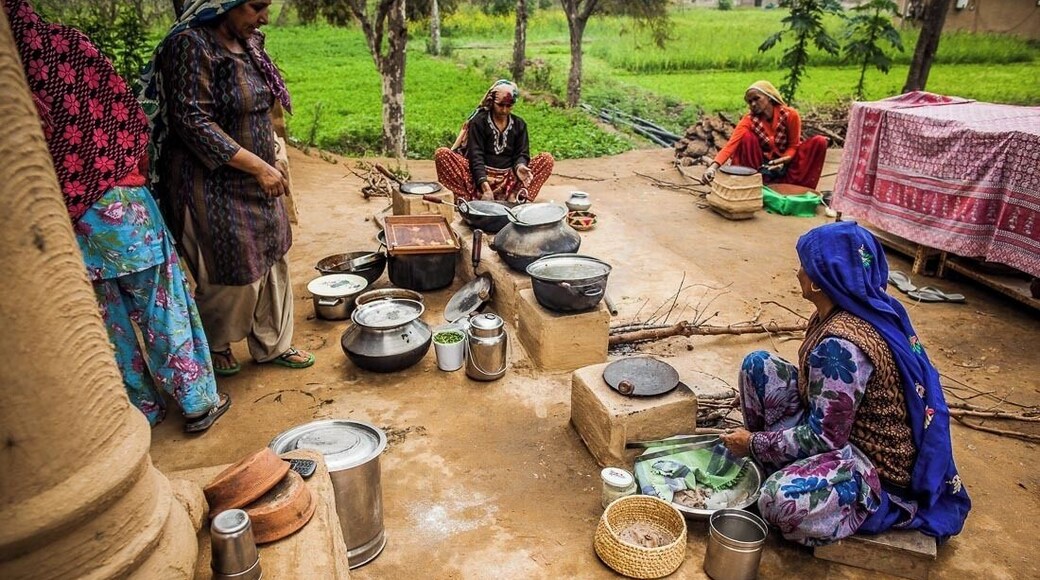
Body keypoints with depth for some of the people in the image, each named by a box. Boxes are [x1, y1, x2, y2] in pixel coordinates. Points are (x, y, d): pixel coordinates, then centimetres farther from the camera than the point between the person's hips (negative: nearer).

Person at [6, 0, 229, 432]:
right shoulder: (64, 44, -10)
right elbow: (128, 118, -5)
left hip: (61, 219, 3)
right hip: (119, 202, -3)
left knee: (108, 318, 16)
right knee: (160, 306, 8)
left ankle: (143, 408, 30)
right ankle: (199, 403, 19)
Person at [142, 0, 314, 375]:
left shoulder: (247, 42, 6)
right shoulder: (191, 45, -19)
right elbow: (192, 122, -23)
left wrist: (267, 167, 15)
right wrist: (258, 166, -24)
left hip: (256, 179, 8)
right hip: (214, 184, -8)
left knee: (272, 260, 13)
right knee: (234, 273, 3)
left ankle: (272, 344, 30)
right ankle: (212, 345, 31)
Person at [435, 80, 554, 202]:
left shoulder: (519, 124, 11)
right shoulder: (479, 122, -1)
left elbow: (522, 153, 5)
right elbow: (476, 155, -11)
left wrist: (520, 166, -22)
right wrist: (484, 184, -28)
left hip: (509, 178, 3)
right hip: (480, 175, -3)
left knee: (546, 159, -16)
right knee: (442, 154, -24)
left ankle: (514, 197, -32)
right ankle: (473, 198, -36)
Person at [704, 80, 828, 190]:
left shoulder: (790, 115, -17)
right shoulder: (748, 121, -18)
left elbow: (794, 145, -8)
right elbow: (730, 145, -32)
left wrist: (783, 161, -30)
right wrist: (713, 166, -49)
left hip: (786, 163, 1)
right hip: (762, 166, -1)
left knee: (819, 142, -20)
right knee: (746, 136, -25)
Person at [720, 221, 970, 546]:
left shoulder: (841, 343, -32)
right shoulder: (866, 308, -3)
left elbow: (824, 437, -26)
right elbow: (820, 387, 11)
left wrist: (755, 443, -14)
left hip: (882, 468, -10)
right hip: (852, 427, 10)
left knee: (782, 501, -35)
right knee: (758, 365, 1)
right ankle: (773, 461, 11)